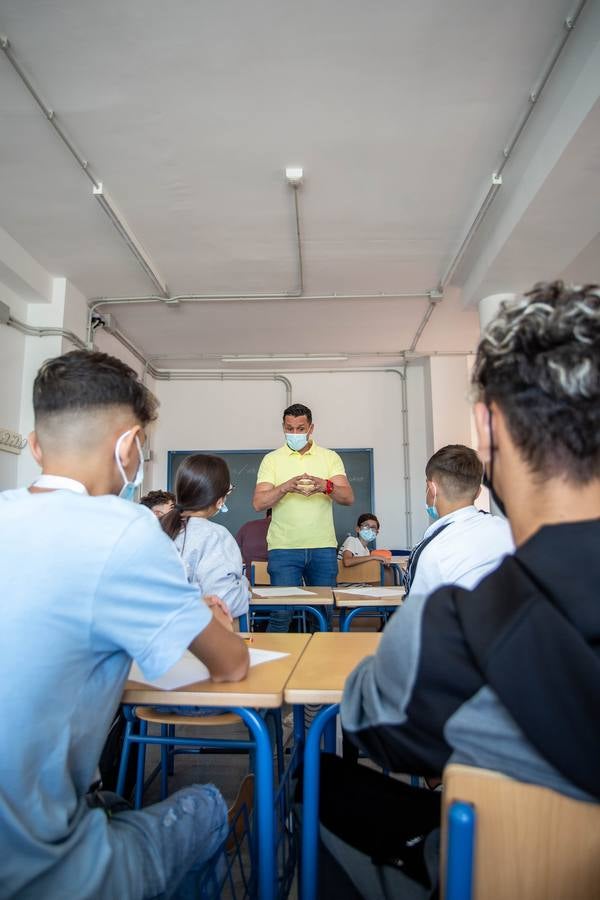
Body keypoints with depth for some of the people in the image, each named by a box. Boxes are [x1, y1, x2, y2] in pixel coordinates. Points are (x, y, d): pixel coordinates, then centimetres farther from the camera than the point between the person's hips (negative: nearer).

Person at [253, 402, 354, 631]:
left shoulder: (330, 457, 9)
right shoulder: (272, 459, 6)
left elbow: (348, 498, -2)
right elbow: (258, 503, -4)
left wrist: (325, 486, -23)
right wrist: (285, 487, -22)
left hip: (323, 547, 2)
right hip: (284, 547, -1)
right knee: (281, 614, -4)